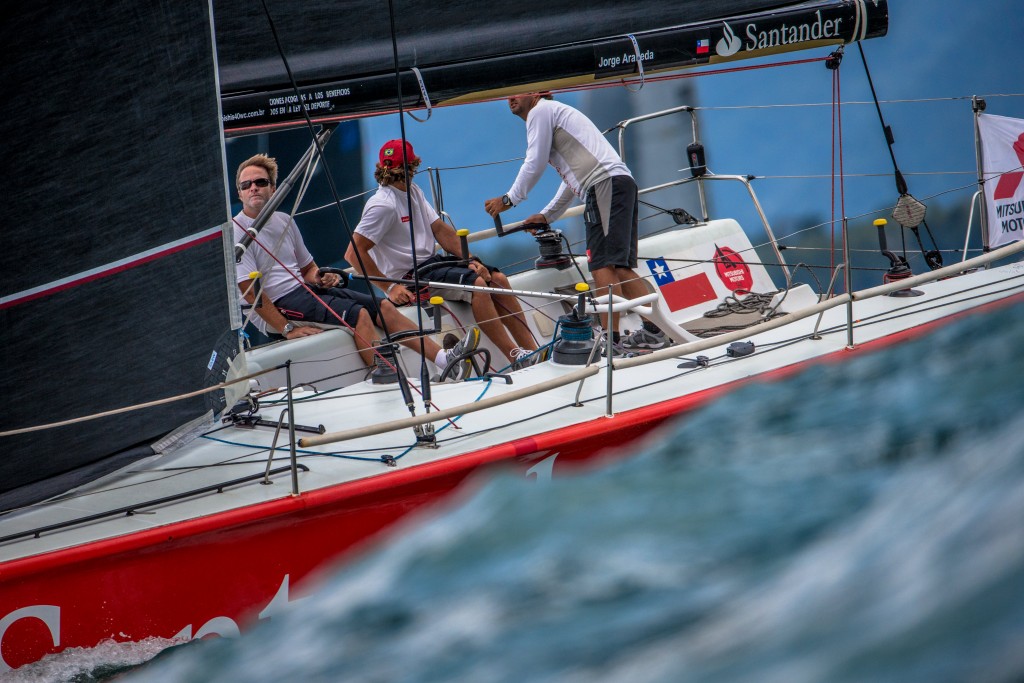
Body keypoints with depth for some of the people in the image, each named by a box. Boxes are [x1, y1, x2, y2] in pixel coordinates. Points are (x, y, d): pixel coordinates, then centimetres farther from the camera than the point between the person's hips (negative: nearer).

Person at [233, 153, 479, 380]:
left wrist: (319, 278, -1)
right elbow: (249, 290, -18)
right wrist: (287, 329, -23)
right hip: (281, 302, -8)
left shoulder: (283, 221, 15)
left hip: (304, 287, 8)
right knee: (358, 314, -26)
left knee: (382, 306, -4)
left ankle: (445, 360, -8)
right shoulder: (236, 232, -10)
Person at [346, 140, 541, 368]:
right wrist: (389, 287, -24)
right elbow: (354, 253, -21)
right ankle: (515, 358, -27)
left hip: (431, 263, 9)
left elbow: (441, 230, 11)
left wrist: (471, 260, -3)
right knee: (477, 283, -26)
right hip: (409, 279, -9)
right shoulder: (383, 205, -15)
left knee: (498, 278, -5)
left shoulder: (413, 192, 14)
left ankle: (532, 351, -11)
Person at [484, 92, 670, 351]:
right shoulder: (556, 115, 33)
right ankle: (653, 332, 6)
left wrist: (508, 200, 13)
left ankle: (610, 338, -21)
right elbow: (574, 176, 35)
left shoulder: (541, 111, 4)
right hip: (621, 184, 10)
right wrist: (546, 216, 36)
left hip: (606, 186, -10)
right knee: (619, 266, 9)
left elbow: (534, 165, 1)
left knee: (603, 264, -14)